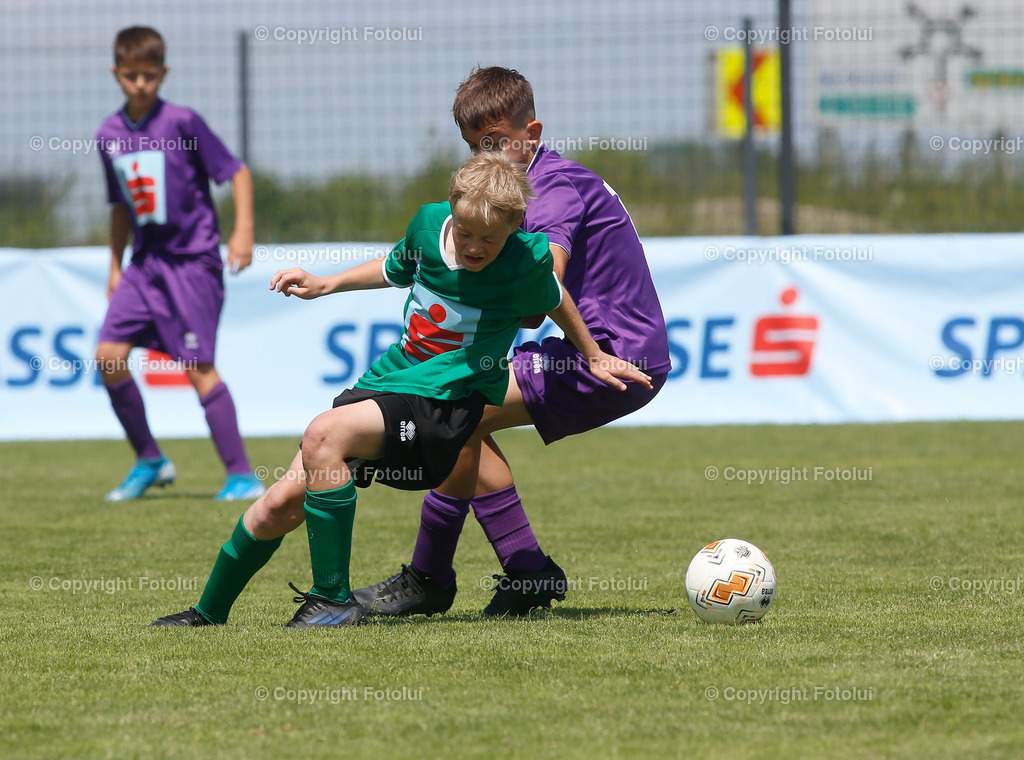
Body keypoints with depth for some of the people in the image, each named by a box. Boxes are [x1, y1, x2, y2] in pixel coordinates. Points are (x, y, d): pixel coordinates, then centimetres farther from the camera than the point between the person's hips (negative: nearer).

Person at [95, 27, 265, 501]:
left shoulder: (182, 123, -9)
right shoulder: (110, 135, 8)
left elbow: (237, 172, -4)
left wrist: (243, 230, -14)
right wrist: (115, 266, 20)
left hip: (192, 261, -6)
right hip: (145, 262, 6)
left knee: (198, 366, -10)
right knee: (109, 355, -4)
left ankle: (241, 475, -5)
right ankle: (149, 461, 11)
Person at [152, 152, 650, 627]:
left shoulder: (529, 258, -13)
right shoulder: (429, 223, 0)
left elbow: (553, 301, 11)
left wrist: (594, 358, 24)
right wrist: (325, 285, 19)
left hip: (445, 405, -6)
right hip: (389, 377, 6)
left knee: (323, 434, -31)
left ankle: (334, 600, -24)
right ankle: (209, 611, 22)